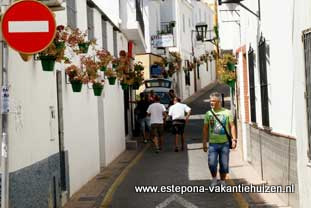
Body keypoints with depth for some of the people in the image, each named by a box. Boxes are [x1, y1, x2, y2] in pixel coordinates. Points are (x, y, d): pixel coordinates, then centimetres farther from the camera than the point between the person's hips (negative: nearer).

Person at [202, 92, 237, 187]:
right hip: (213, 143, 0)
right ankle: (214, 178, 16)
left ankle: (222, 181, 23)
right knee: (212, 163, -10)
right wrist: (204, 142, 4)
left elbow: (232, 126, 2)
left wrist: (234, 139, -7)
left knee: (224, 164, 4)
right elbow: (205, 129, 7)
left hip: (225, 143, 0)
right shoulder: (208, 113, 5)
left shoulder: (227, 112, 2)